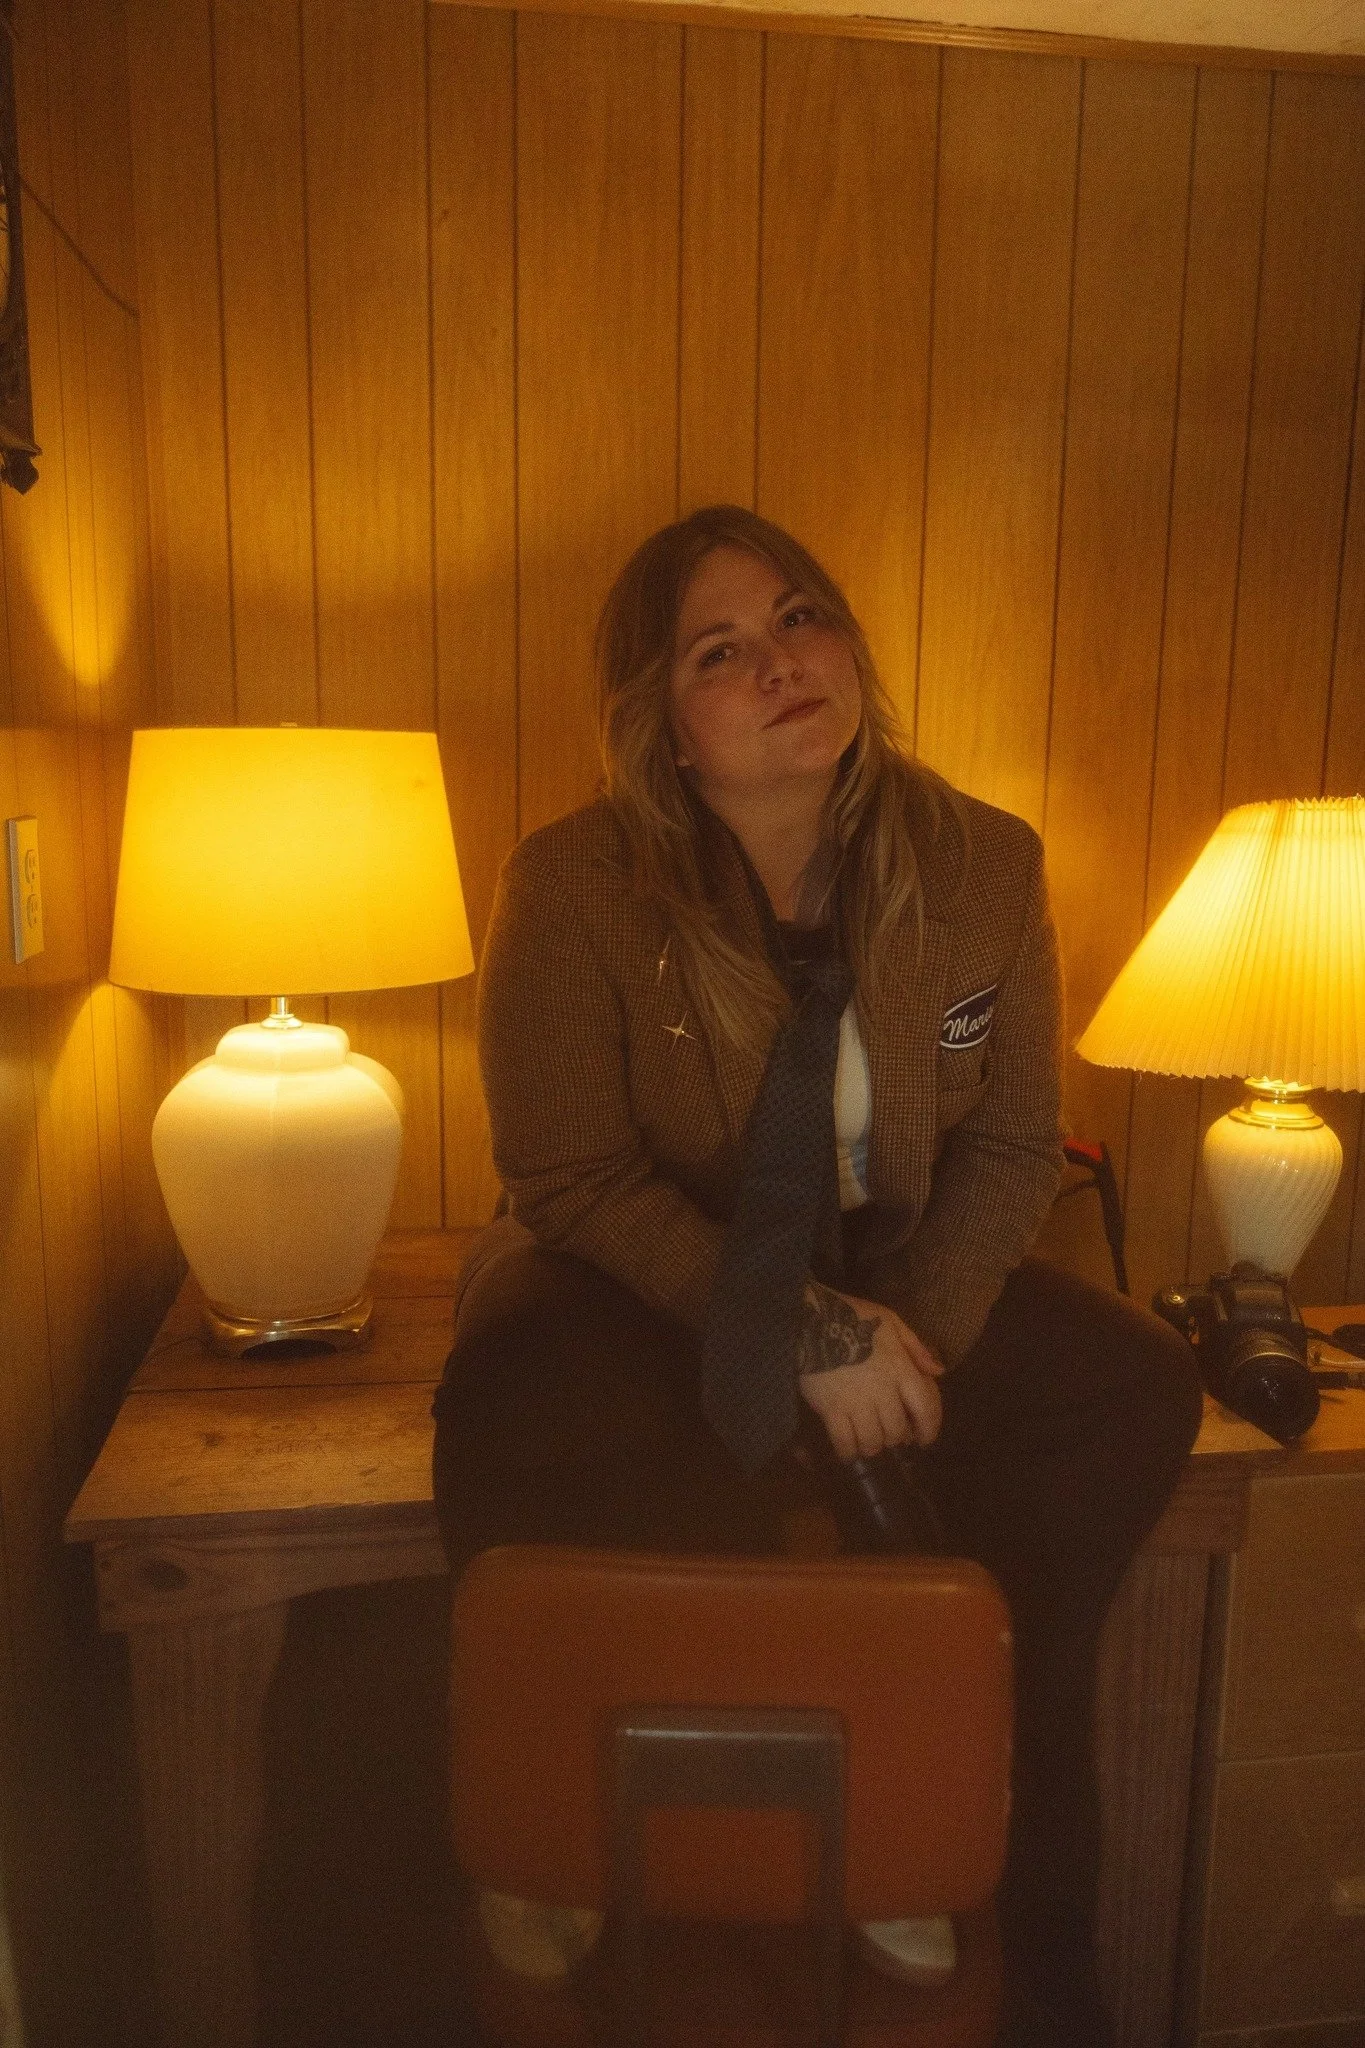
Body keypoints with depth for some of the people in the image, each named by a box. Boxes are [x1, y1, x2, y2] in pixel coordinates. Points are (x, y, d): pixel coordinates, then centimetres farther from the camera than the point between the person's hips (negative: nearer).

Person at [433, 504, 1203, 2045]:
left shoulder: (983, 863, -4)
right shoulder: (574, 884, -14)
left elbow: (1014, 1141, 0)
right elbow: (571, 1177, -13)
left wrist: (915, 1329, -17)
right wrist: (799, 1336, -21)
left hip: (899, 1280, 4)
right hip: (642, 1284, -3)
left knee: (1138, 1390, -18)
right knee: (516, 1430, -34)